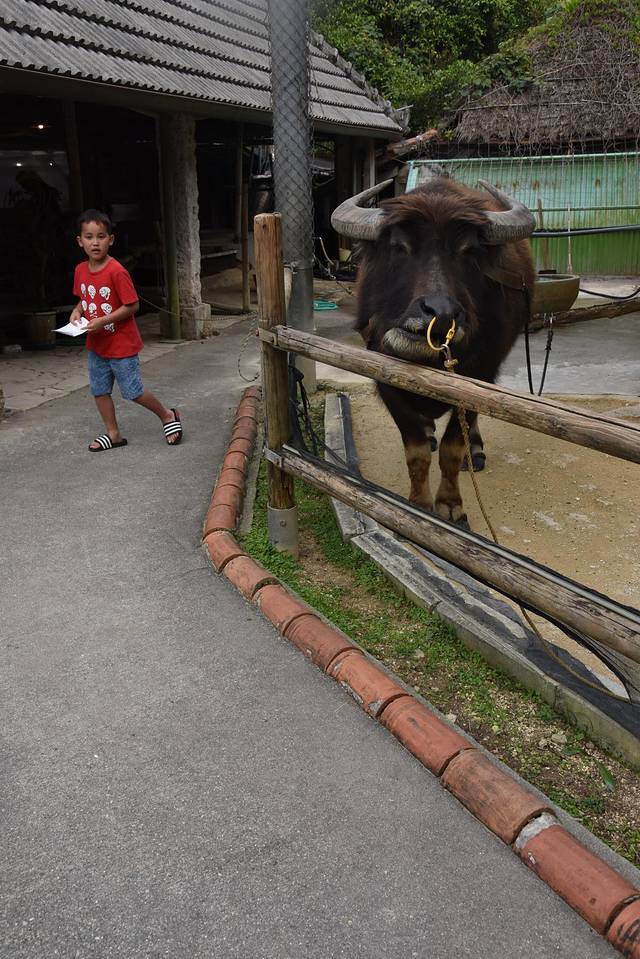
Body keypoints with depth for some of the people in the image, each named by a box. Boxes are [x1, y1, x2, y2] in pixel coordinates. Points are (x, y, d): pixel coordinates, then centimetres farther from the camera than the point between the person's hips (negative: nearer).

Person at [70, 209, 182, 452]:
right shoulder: (80, 270, 1)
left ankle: (168, 415, 23)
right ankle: (113, 434, 25)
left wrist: (102, 321, -24)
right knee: (99, 390, 11)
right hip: (96, 345, 7)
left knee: (133, 391, 1)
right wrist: (77, 312, -4)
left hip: (122, 344, -7)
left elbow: (132, 305, -19)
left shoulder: (116, 271, -20)